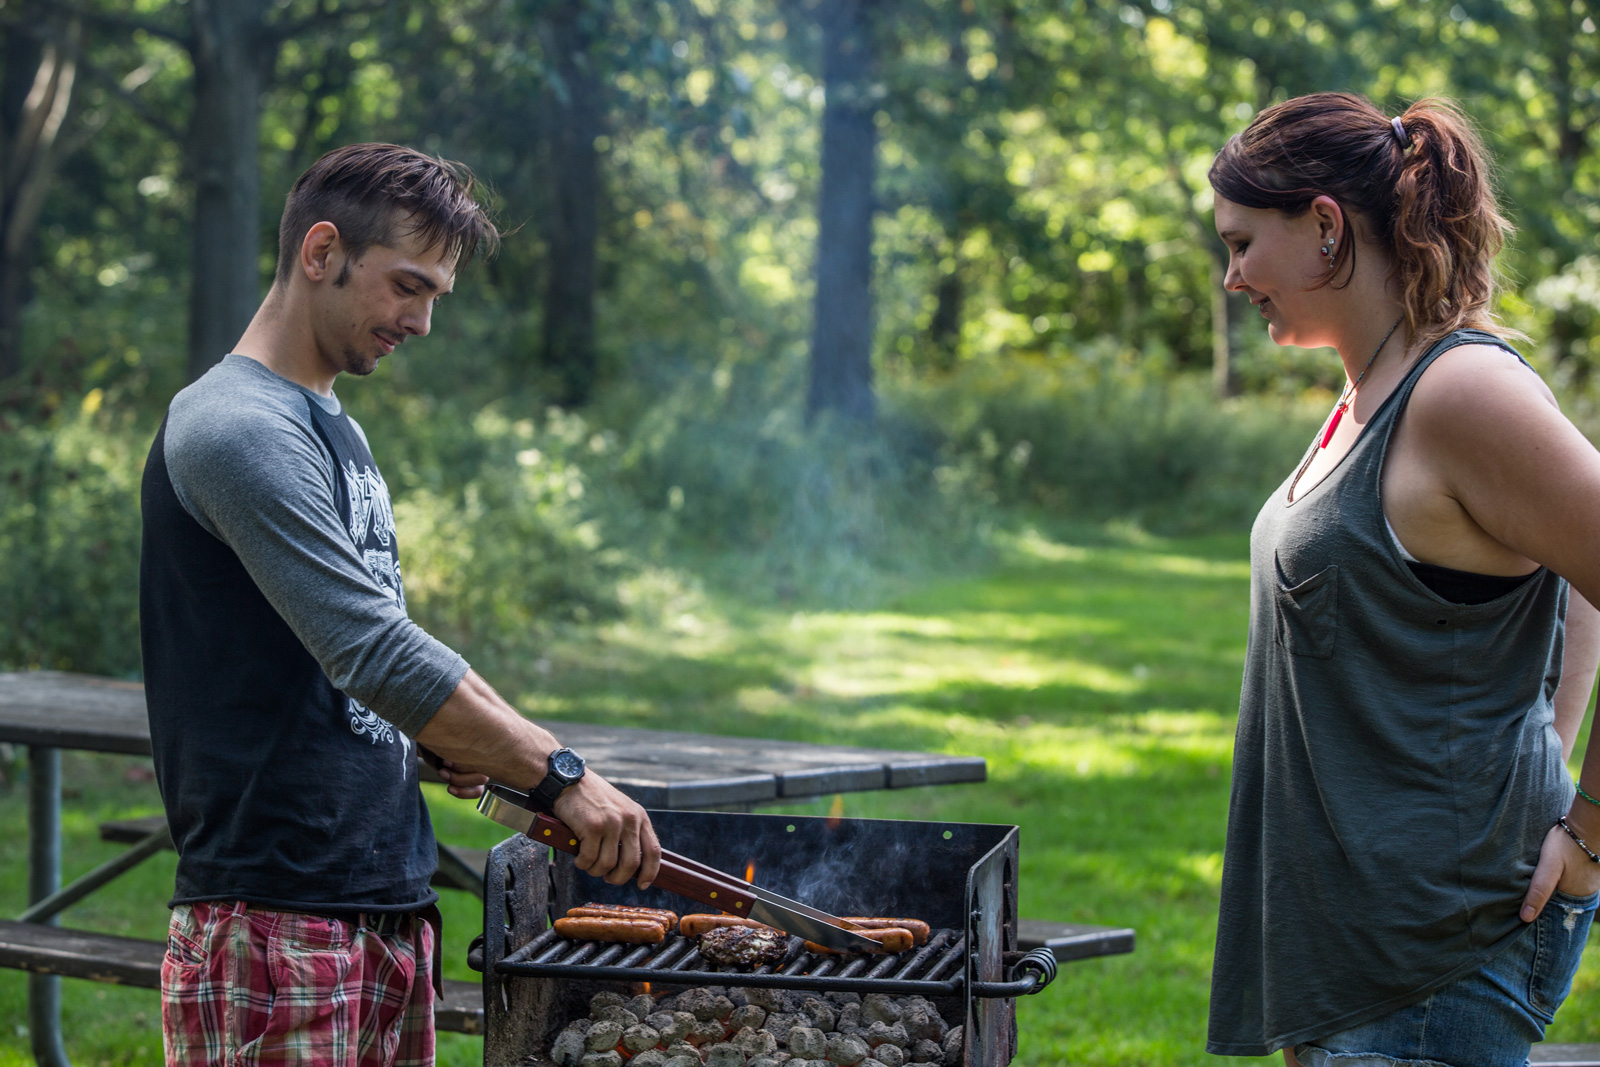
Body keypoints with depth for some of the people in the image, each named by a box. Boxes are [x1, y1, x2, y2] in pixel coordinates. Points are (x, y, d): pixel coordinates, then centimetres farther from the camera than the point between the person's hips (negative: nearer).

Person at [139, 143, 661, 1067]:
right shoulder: (239, 430, -13)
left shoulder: (337, 431, 19)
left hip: (394, 902, 9)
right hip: (275, 920, -9)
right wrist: (554, 773, -22)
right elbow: (372, 652, -22)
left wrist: (453, 734, 8)